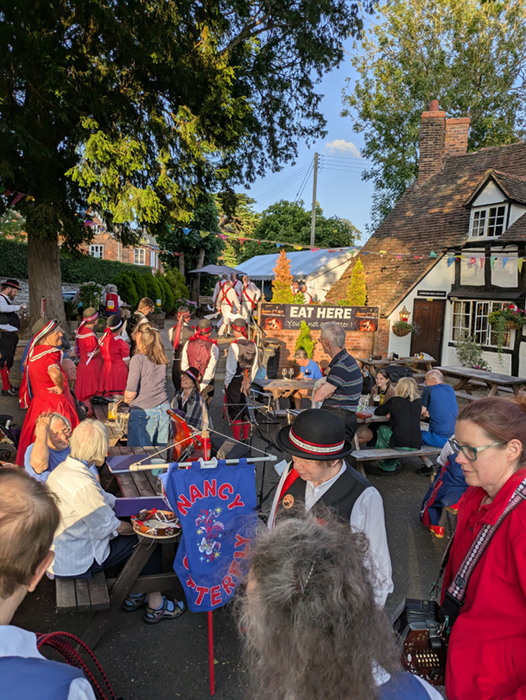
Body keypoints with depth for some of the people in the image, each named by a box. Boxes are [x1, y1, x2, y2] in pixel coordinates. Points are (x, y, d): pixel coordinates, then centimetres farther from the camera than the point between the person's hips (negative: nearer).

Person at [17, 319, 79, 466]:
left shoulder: (34, 352, 4)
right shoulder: (50, 354, -24)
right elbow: (54, 373, -46)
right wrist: (60, 388, -27)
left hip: (38, 403, 9)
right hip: (55, 407, -9)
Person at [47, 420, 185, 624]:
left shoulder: (63, 468, -3)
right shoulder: (83, 485, -34)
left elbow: (102, 498, 8)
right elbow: (107, 528, -22)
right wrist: (137, 527, -3)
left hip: (58, 551, 9)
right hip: (73, 564, -9)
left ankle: (134, 595, 29)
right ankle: (155, 606, 18)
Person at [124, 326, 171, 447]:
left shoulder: (138, 359, -11)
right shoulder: (162, 360, 5)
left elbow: (131, 393, -13)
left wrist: (126, 399, 9)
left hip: (143, 413, -5)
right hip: (164, 410, 5)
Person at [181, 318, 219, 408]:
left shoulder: (188, 344, -6)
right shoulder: (213, 347, -16)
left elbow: (184, 365, -1)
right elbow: (210, 370, -16)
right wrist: (201, 386, -10)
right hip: (206, 383, -3)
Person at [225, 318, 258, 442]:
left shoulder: (234, 346, -18)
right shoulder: (253, 345, 0)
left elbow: (231, 367, -16)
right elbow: (254, 367, 6)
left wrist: (227, 382, -4)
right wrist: (249, 380, 16)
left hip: (235, 381, -6)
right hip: (246, 381, 6)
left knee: (234, 410, 4)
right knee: (244, 409, 17)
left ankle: (236, 440, 9)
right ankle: (245, 438, 25)